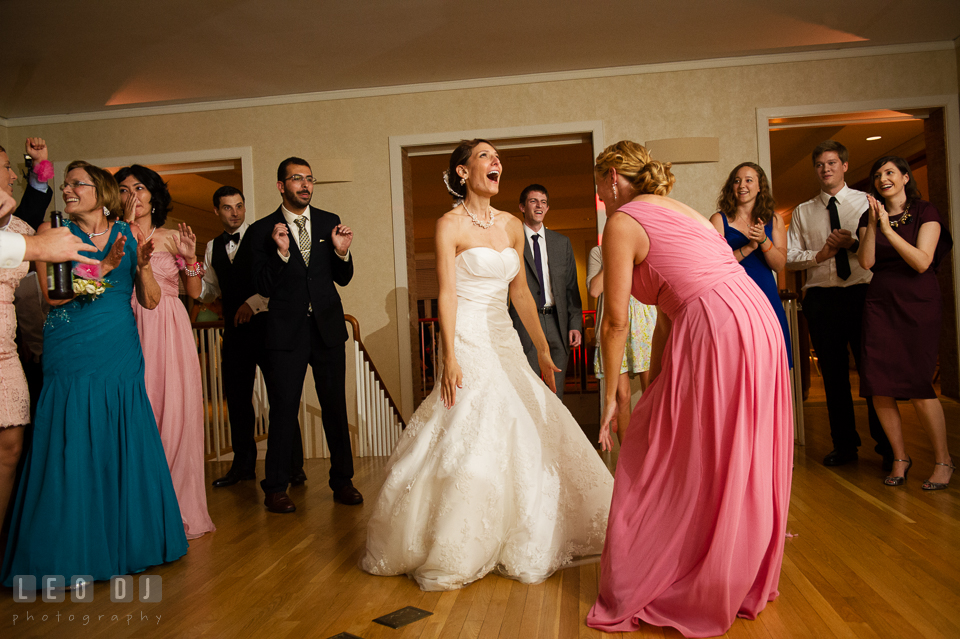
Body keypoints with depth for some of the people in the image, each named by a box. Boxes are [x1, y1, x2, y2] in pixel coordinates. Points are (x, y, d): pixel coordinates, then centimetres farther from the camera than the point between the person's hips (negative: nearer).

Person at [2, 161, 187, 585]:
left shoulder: (127, 236, 10)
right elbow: (53, 293, -10)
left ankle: (128, 542, 21)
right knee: (74, 453, 1)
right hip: (73, 359, -3)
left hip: (122, 359, 3)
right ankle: (74, 552, 14)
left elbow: (151, 300, 7)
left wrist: (142, 267, -10)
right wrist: (104, 267, -17)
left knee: (125, 449, 7)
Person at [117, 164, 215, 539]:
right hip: (132, 330, -1)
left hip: (171, 330, 1)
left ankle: (178, 508, 10)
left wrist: (189, 257, -6)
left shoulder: (174, 238, 10)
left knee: (174, 413, 0)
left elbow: (195, 291, 9)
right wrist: (128, 228, -9)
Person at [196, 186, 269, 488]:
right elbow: (210, 293, 17)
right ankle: (243, 463, 21)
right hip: (234, 330, 5)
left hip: (265, 324, -5)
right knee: (236, 396, 9)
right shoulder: (212, 248, 14)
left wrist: (254, 302, -17)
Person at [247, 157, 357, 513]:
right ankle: (276, 487, 17)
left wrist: (342, 252, -11)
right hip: (287, 332, -2)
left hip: (328, 327, 3)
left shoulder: (329, 222, 7)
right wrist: (281, 253, -20)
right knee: (283, 411, 2)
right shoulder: (263, 230, -1)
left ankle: (342, 480, 23)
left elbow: (342, 279, 8)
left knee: (336, 408, 9)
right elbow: (264, 288, -6)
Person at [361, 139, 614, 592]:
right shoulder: (450, 225, -6)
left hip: (505, 342, 7)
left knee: (527, 440, 8)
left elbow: (520, 293, 14)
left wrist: (543, 351, 15)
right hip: (468, 342, -6)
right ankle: (450, 554, 12)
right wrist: (450, 358, -21)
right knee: (471, 444, -7)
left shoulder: (512, 226, 11)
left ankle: (521, 545, 27)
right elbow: (447, 294, -13)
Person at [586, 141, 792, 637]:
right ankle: (743, 583, 38)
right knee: (737, 463, 21)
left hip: (715, 335, -9)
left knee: (664, 468, 5)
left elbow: (616, 321, -5)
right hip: (758, 322, 9)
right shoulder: (680, 212, 22)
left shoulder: (622, 222, -2)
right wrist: (652, 389, 23)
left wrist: (611, 394, 6)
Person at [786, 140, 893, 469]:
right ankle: (844, 445, 18)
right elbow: (789, 257, 5)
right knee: (833, 374, 7)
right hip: (820, 297, 2)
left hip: (862, 293, -2)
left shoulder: (867, 202, 8)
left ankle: (887, 447, 9)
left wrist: (853, 244, -18)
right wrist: (820, 255, -12)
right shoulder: (802, 212, 13)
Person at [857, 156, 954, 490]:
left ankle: (943, 459, 11)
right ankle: (900, 457, 15)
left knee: (916, 384, -9)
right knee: (878, 385, -3)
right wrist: (872, 225, -13)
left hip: (918, 302, -3)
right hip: (880, 302, 3)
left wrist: (888, 229, -17)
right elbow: (866, 261, -3)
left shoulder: (925, 212, 1)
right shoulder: (869, 217, 11)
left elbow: (922, 262, -12)